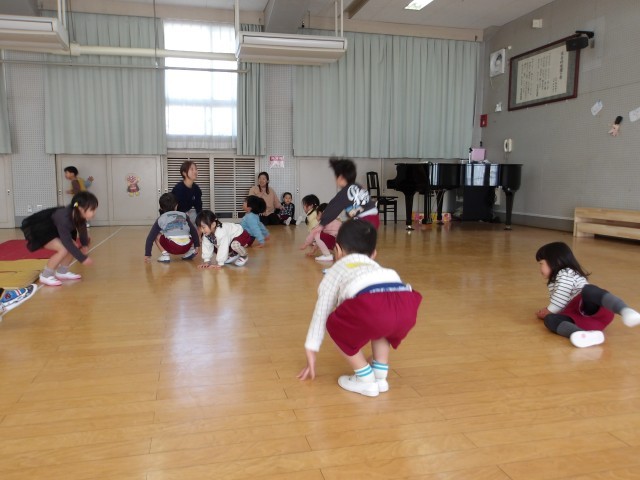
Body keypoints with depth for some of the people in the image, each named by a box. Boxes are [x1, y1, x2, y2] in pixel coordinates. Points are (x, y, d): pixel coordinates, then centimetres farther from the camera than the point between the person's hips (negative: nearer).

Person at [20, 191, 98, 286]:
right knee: (64, 249, -24)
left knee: (74, 247, 2)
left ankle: (62, 272, 18)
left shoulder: (79, 216, -16)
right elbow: (67, 242, -35)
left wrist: (85, 245, -3)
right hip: (37, 229, -9)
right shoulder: (64, 218, -39)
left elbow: (82, 229, 5)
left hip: (52, 228, 9)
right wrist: (83, 258, -31)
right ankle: (45, 276, -9)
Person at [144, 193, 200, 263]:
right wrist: (196, 246, 29)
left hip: (172, 247, -3)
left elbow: (150, 238, 17)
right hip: (187, 247, 4)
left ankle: (165, 254, 2)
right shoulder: (183, 215, 21)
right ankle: (189, 251, 16)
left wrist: (147, 255, 22)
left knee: (157, 236, 21)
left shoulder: (160, 219, 18)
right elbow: (194, 231, 22)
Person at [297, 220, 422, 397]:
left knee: (336, 326, 25)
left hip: (371, 305, -5)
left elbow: (320, 315, 35)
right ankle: (380, 376, 33)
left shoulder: (334, 272, 32)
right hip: (407, 307, 5)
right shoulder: (377, 267, 44)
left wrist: (311, 354, 45)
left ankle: (366, 379, 22)